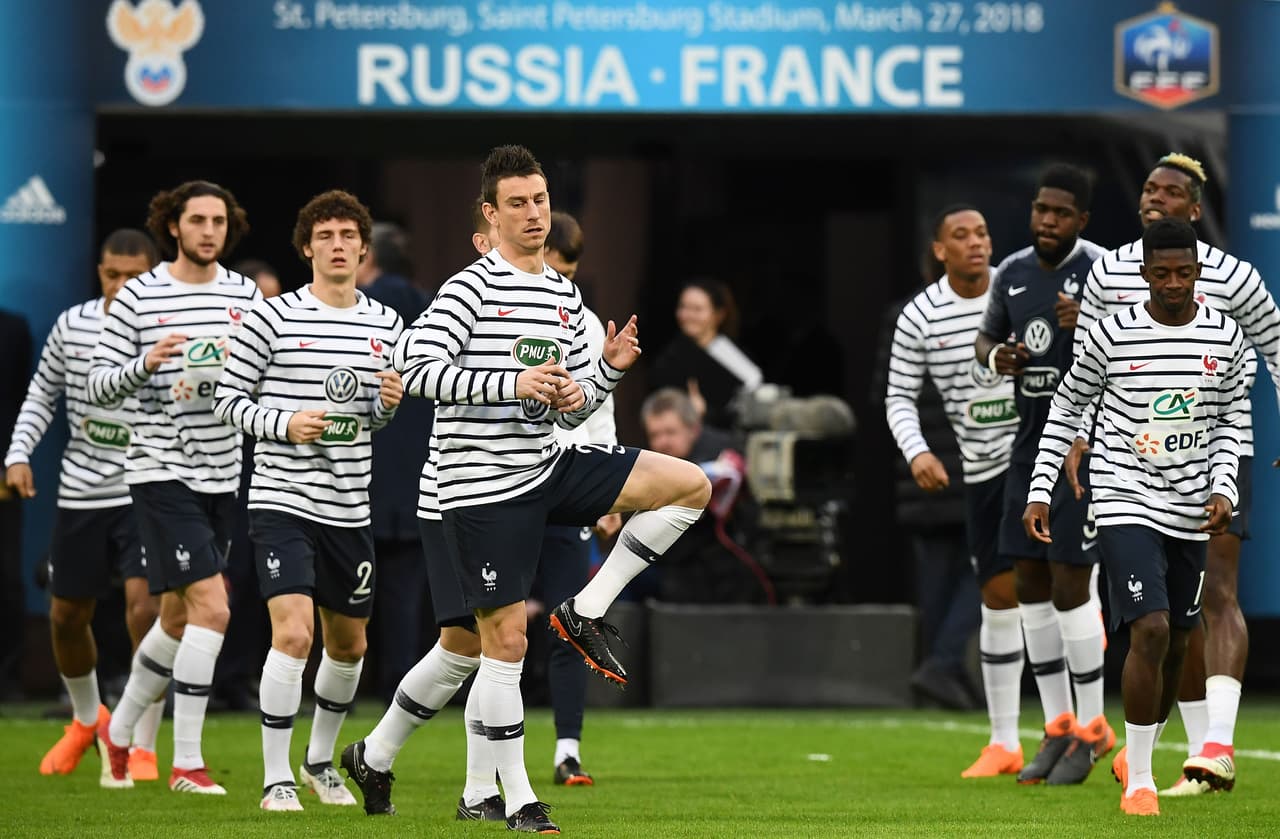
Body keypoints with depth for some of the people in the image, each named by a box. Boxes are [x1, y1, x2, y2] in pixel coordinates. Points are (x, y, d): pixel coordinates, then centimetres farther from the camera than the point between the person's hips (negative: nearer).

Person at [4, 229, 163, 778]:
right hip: (80, 492, 4)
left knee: (145, 606, -18)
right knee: (67, 616, 12)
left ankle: (143, 748, -4)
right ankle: (87, 718, 41)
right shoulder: (72, 326, -1)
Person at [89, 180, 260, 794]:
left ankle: (118, 732, 34)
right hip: (161, 471, -6)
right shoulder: (137, 298, -5)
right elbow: (98, 387, -4)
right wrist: (146, 364, -23)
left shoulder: (245, 294, 8)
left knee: (179, 618, 14)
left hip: (220, 474, 6)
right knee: (211, 608, -16)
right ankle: (187, 763, -11)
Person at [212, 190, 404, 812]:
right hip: (282, 500, -5)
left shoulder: (386, 324, 9)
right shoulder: (271, 318, -6)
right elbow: (228, 399, -3)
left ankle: (321, 760, 38)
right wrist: (284, 424, -18)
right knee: (293, 632, -19)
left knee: (349, 645, 15)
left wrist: (386, 405, -3)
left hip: (349, 507, 5)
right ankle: (276, 779, -10)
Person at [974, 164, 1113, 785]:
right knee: (1030, 583, 7)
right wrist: (995, 357, -6)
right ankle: (1058, 728, 16)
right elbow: (985, 339, 18)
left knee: (1069, 585, -8)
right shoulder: (1013, 271, 6)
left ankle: (1093, 728, 5)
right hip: (1032, 442, 7)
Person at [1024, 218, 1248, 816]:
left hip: (1191, 512, 4)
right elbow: (1067, 407, 4)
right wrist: (1040, 490, 1)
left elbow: (1229, 422, 11)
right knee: (1151, 631, -18)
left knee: (1176, 644, 11)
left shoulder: (1226, 337, 1)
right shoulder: (1111, 335, -8)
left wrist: (1223, 488, -3)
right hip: (1126, 502, -4)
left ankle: (1136, 755, 34)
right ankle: (1138, 782, -9)